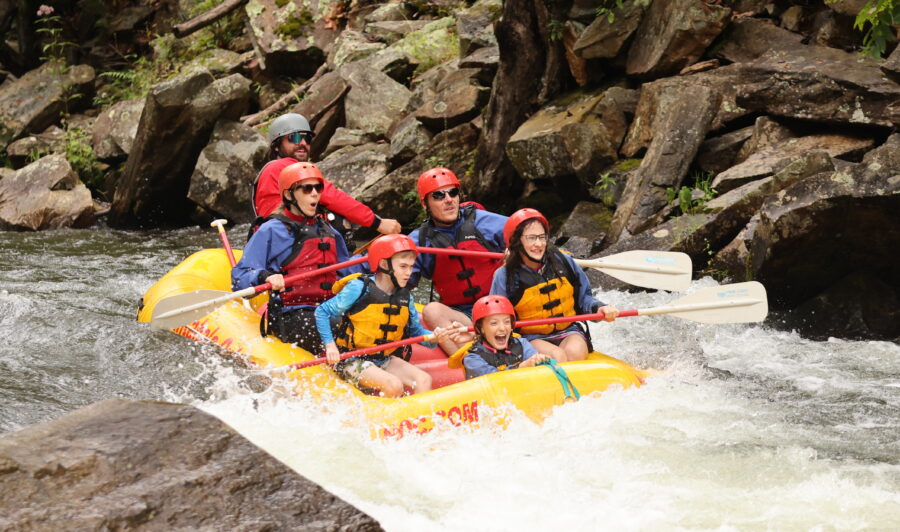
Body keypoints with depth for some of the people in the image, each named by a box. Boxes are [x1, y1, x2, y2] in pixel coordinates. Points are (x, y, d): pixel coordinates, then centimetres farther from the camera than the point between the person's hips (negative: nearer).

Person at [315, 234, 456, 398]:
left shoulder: (405, 296, 6)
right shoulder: (359, 288, -13)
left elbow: (416, 331, 11)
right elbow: (322, 312, -8)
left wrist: (433, 336, -12)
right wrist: (330, 345, -20)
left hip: (385, 360, 7)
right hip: (352, 360, -6)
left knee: (424, 380, -12)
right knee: (394, 385, -28)